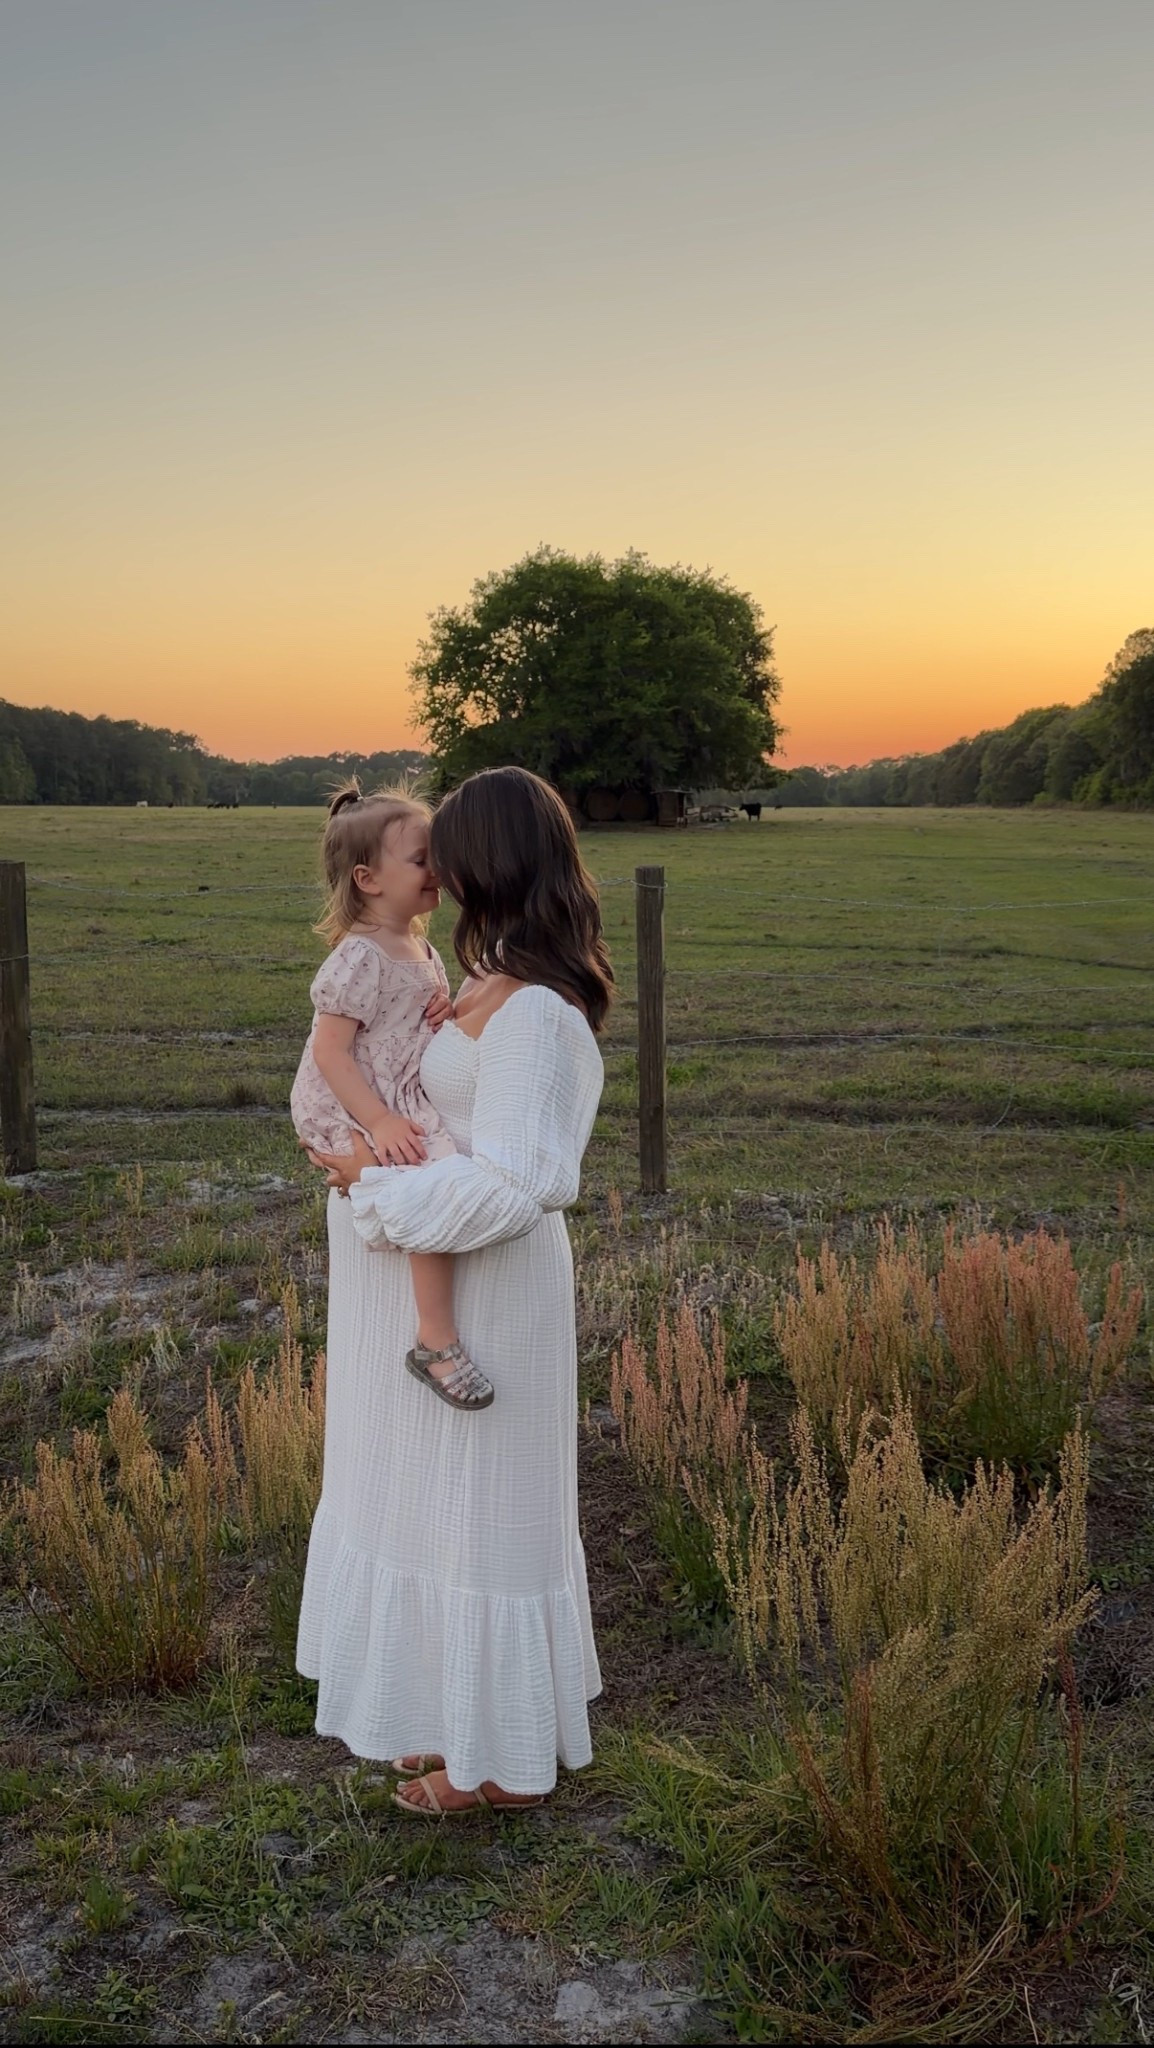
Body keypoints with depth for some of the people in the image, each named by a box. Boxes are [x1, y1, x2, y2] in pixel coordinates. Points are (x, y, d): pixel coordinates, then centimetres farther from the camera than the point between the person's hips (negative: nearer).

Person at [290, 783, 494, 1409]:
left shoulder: (420, 950, 11)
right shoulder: (359, 958, -18)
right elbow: (329, 1050, -20)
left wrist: (446, 1011, 1)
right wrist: (379, 1122, -27)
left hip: (407, 1104, 10)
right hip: (351, 1114, -10)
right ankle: (436, 1342, -19)